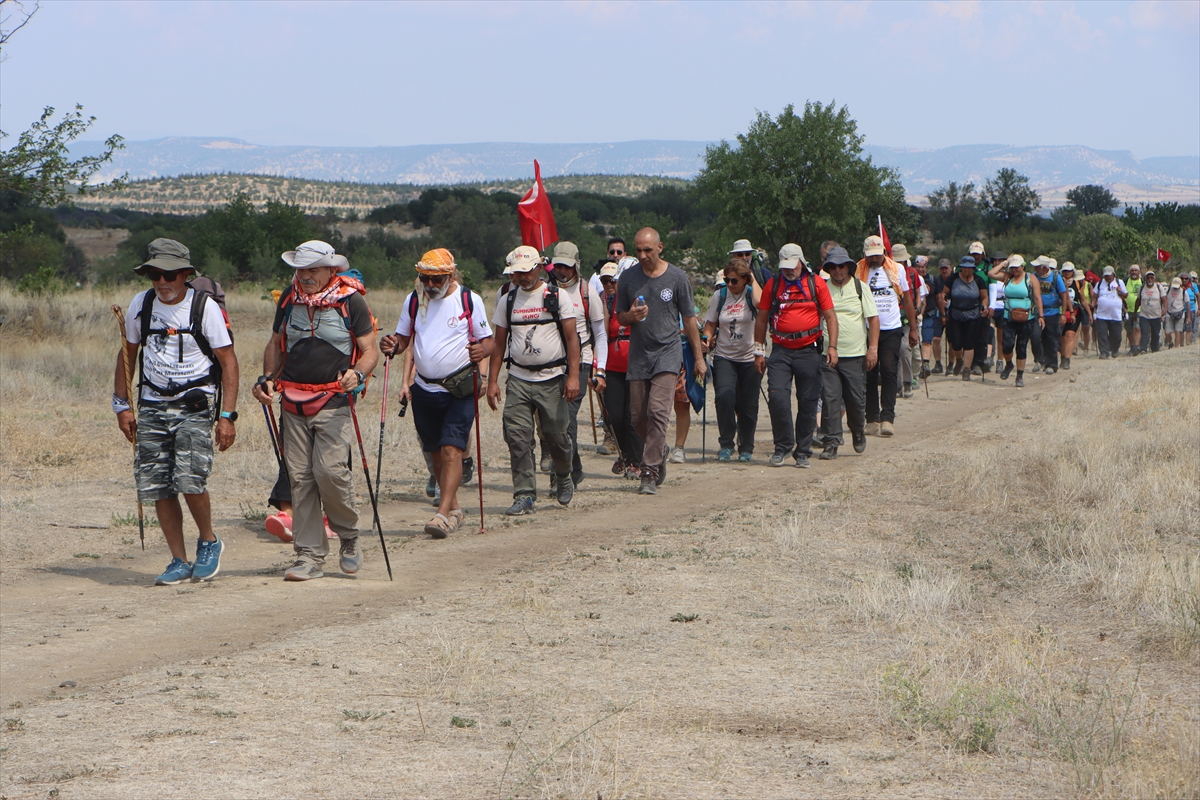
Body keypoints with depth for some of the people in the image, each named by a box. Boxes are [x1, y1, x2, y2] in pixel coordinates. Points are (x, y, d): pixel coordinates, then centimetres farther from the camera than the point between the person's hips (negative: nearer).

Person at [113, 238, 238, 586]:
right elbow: (127, 355, 17)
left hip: (194, 405, -4)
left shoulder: (205, 307, -7)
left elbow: (228, 361, -5)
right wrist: (122, 405, 12)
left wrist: (227, 416, -11)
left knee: (190, 479, -19)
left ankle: (209, 543, 7)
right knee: (158, 488, -1)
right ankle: (179, 562, 10)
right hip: (152, 406, 4)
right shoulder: (141, 305, 5)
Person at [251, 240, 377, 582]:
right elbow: (275, 345, 22)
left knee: (330, 470, -17)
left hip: (334, 402, -4)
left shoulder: (351, 300, -2)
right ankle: (309, 556, 5)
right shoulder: (289, 299, 10)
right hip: (294, 404, 4)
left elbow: (371, 349, -1)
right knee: (300, 478, 0)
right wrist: (267, 378, 5)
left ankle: (349, 537, 9)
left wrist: (357, 374, -21)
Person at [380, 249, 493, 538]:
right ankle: (454, 508, 25)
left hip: (459, 390, -5)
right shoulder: (413, 301, 7)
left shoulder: (469, 300, -3)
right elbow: (403, 338, 13)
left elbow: (488, 340, -1)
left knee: (451, 449, -15)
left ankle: (443, 514, -20)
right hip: (424, 389, 5)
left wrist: (481, 351, -24)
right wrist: (393, 346, -10)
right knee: (435, 452, 11)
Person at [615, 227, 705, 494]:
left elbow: (689, 319, 6)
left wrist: (699, 358, 7)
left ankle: (650, 473, -15)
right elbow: (619, 317, 13)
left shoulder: (677, 277, -1)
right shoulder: (628, 278, 5)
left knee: (658, 411, -16)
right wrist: (631, 316, -12)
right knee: (639, 416, 5)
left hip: (667, 354, -3)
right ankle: (659, 453, 33)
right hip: (638, 355, 3)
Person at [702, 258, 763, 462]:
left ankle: (746, 449, 20)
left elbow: (760, 303, -30)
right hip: (724, 357, 1)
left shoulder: (751, 294, -5)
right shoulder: (720, 295, 5)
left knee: (748, 405, 3)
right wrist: (706, 338, -7)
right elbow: (711, 323, 13)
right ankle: (726, 444, -6)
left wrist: (753, 281, -16)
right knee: (725, 395, -20)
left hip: (749, 358, -1)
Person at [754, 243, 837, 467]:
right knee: (777, 396, -12)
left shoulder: (816, 284, 2)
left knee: (808, 403, 2)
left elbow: (830, 316, 3)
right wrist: (759, 351, 8)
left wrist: (832, 346, -8)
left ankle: (803, 451, 13)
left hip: (809, 350, -1)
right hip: (781, 350, 1)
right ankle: (783, 446, 4)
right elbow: (762, 319, 12)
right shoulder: (772, 285, 6)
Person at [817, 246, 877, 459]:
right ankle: (830, 442, -3)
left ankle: (858, 432, 29)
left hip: (856, 354, 0)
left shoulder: (860, 288, 5)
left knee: (856, 399, 3)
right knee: (829, 398, -8)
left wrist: (873, 348, -5)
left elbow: (873, 318, 4)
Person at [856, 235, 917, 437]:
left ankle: (887, 418, -14)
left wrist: (913, 329, 10)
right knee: (870, 376, 2)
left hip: (891, 331, 0)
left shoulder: (897, 269, 6)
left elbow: (907, 300, 13)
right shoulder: (858, 271, 2)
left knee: (889, 372, -12)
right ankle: (872, 419, 9)